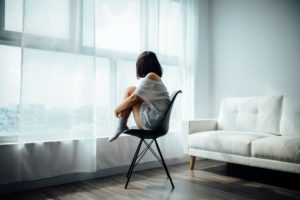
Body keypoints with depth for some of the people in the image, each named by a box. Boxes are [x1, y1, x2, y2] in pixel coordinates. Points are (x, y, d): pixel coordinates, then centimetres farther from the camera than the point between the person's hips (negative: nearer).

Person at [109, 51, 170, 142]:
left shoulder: (150, 76, -12)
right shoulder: (156, 77, 16)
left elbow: (133, 98, -10)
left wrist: (118, 108, 6)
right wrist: (124, 109, 9)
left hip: (152, 122, -9)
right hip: (159, 122, 9)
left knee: (130, 90, -3)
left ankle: (121, 126, 4)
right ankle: (121, 126, 12)